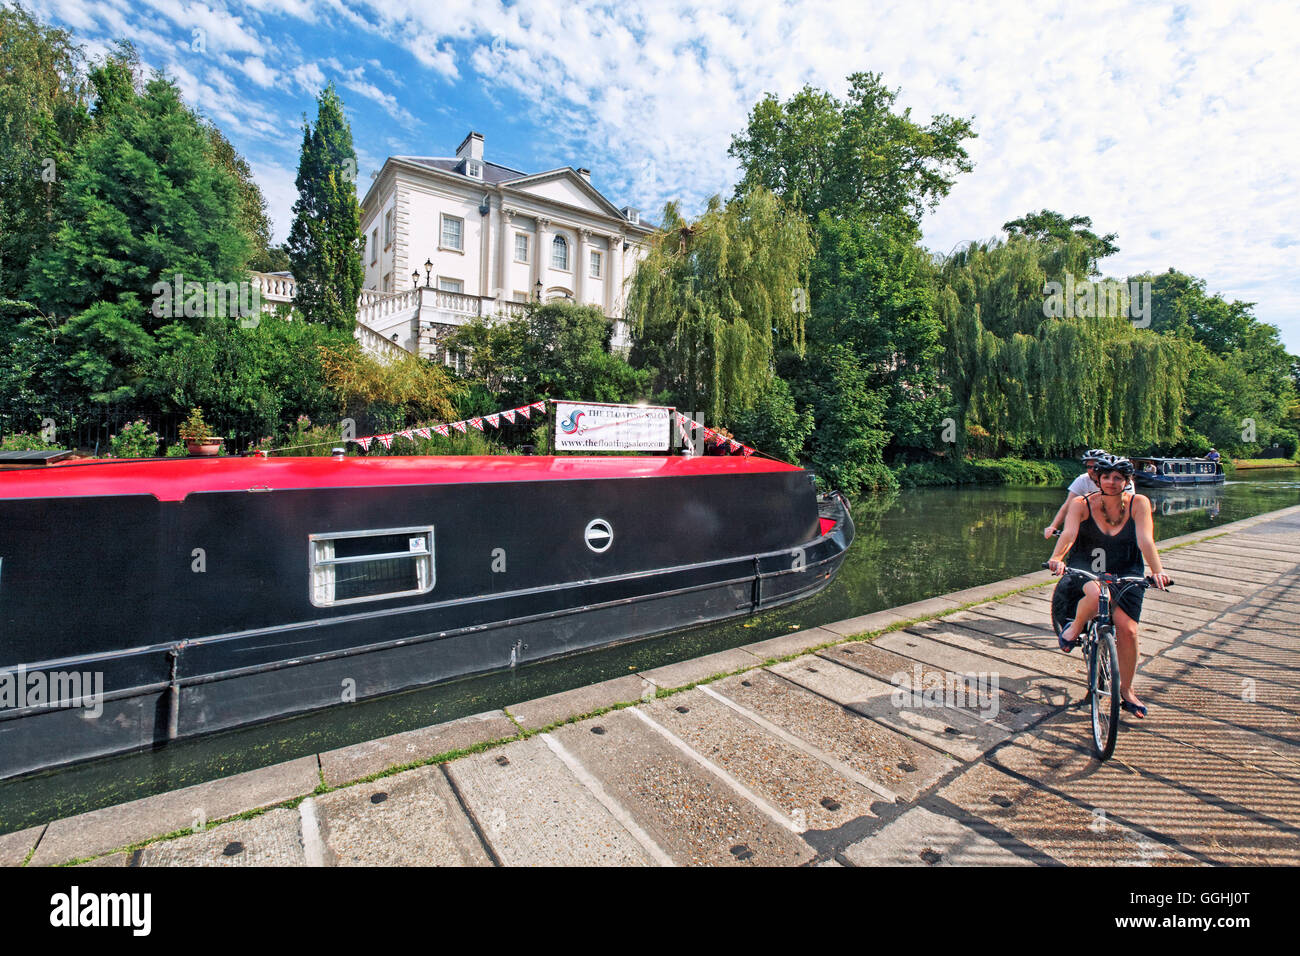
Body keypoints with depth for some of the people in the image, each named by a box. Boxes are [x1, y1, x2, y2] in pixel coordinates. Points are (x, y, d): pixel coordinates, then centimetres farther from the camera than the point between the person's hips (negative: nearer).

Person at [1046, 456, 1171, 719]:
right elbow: (1068, 533, -24)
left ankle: (1126, 690, 9)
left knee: (1127, 629, -12)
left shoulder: (1138, 503, -5)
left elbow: (1146, 540, -17)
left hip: (1125, 574, 2)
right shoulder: (1081, 504, -8)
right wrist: (1057, 557, -43)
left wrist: (1157, 570, -34)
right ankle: (1073, 629, -4)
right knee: (1095, 594, -37)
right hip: (1086, 569, -2)